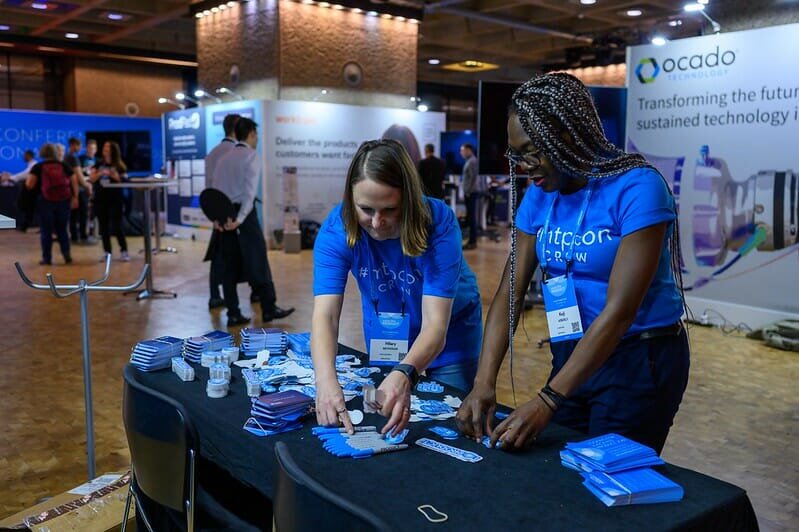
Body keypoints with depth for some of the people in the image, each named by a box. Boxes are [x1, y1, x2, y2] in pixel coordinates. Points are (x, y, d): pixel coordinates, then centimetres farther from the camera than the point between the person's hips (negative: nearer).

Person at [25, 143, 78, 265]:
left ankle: (47, 258, 8)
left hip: (46, 202, -2)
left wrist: (27, 181, 15)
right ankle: (66, 253, 3)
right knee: (62, 230, 15)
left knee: (46, 231, 7)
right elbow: (74, 183, 4)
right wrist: (75, 197, 9)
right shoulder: (64, 166, 8)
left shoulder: (38, 167, 0)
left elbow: (29, 185, -6)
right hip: (63, 201, 2)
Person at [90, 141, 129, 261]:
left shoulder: (119, 166, -1)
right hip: (100, 199, 4)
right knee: (103, 226, 6)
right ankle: (106, 252, 13)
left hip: (115, 199, -4)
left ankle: (124, 251, 1)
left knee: (117, 226, -7)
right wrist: (100, 173, -16)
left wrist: (116, 176, -22)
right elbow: (91, 178, 1)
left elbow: (125, 181, -5)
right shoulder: (98, 164, 7)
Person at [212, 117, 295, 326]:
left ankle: (233, 314, 9)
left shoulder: (223, 158, 17)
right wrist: (239, 219, -18)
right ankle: (269, 308, 7)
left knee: (229, 265, 7)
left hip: (224, 215, 7)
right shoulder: (252, 156, -3)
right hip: (243, 213, -6)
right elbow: (250, 191, -15)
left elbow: (215, 189, 9)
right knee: (257, 261, 1)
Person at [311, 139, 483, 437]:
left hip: (448, 335, -2)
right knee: (381, 415, 19)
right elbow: (325, 314, -37)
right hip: (383, 335, 2)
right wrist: (326, 382, -55)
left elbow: (435, 324, -40)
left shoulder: (439, 223, -34)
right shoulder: (337, 228, -28)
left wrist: (404, 374, -60)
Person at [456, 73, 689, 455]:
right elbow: (509, 294, -3)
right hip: (572, 356, 6)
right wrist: (484, 383, -15)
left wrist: (548, 401, -27)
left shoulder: (636, 188, -20)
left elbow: (619, 311, -25)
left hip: (640, 361, -6)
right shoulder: (539, 197, 0)